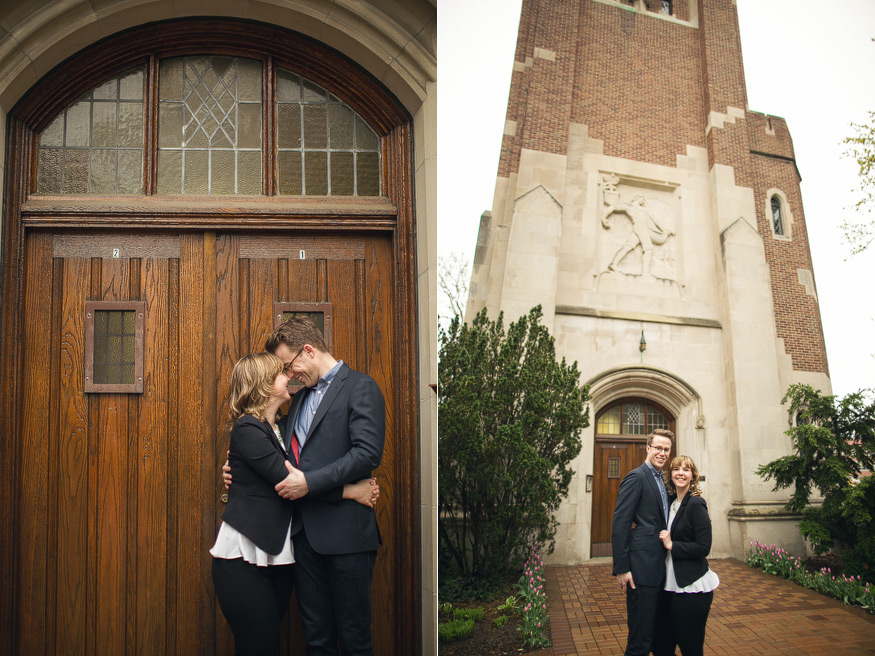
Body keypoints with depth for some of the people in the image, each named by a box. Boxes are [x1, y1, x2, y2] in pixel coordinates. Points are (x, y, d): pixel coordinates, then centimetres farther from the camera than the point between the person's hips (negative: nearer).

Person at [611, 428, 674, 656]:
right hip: (642, 568, -9)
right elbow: (619, 524, -16)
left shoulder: (661, 480, 16)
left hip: (659, 567, 9)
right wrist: (621, 568, -20)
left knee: (658, 632, 16)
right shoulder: (636, 477, -11)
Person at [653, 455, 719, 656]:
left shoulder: (696, 504, -12)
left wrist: (672, 545, -15)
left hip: (692, 588, -7)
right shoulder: (672, 503, 10)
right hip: (671, 585, 7)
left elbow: (704, 547, -18)